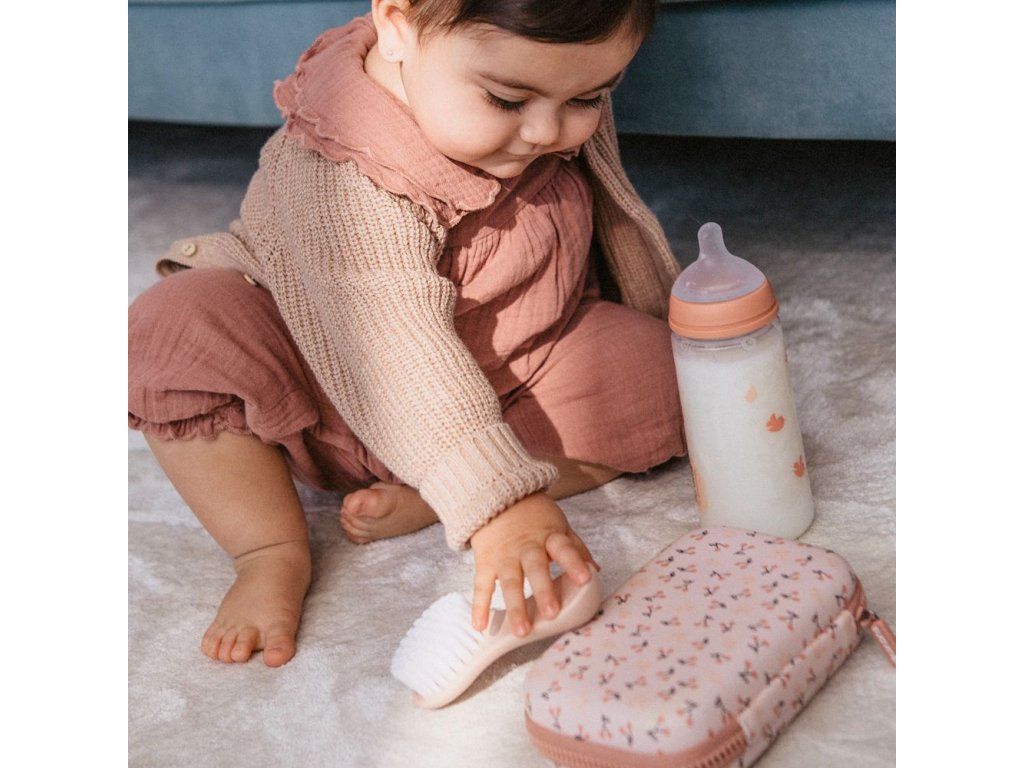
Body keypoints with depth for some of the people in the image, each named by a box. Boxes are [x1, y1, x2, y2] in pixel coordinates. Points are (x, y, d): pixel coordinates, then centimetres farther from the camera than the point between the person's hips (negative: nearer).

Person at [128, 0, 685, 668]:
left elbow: (606, 217, 6)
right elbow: (400, 352, -43)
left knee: (655, 367, -20)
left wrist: (665, 315, 15)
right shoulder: (349, 184, -35)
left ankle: (419, 504, -22)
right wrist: (500, 503, -51)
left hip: (512, 374, 5)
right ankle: (274, 553, -21)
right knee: (178, 326, -29)